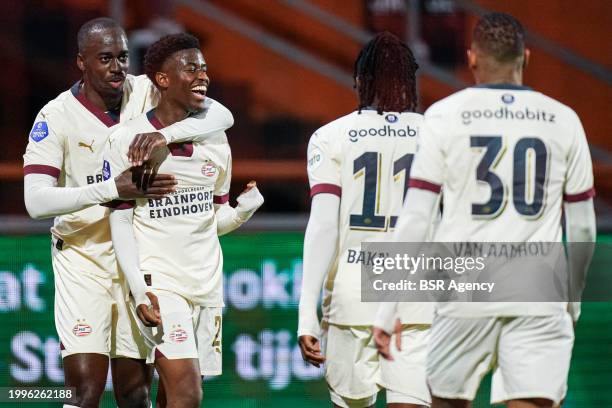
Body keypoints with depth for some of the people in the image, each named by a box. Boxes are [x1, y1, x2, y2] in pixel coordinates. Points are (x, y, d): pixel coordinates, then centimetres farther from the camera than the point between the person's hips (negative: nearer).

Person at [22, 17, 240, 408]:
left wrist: (164, 134, -31)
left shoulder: (145, 93, -3)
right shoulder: (57, 116, -10)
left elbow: (222, 116, -13)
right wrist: (114, 189, -30)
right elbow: (36, 201, -19)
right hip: (83, 257, -3)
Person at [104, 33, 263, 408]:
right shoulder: (127, 140, -6)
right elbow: (121, 223, -5)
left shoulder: (215, 139, 10)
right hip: (159, 284, -5)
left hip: (207, 284, 5)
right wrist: (139, 289, -14)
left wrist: (244, 209, -6)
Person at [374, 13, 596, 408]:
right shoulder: (563, 120, 6)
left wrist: (387, 310, 1)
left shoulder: (444, 116, 0)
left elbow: (415, 220, -4)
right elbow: (583, 230, 11)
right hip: (540, 300, 1)